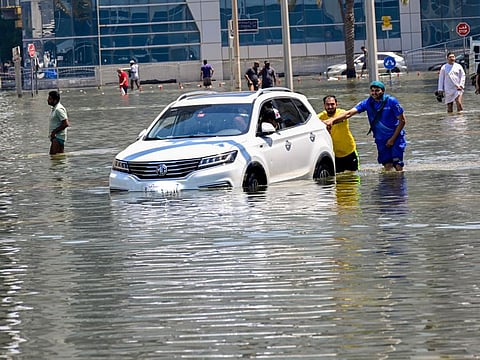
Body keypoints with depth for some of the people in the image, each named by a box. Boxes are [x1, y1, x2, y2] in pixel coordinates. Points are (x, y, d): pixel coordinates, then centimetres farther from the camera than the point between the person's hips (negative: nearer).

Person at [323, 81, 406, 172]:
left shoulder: (391, 101, -11)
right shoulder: (367, 103, -3)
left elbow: (402, 121, -6)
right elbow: (349, 113, -12)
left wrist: (393, 139, -9)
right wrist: (332, 120, -27)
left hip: (395, 137, -4)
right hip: (381, 139, 4)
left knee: (398, 165, -14)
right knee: (387, 165, 0)